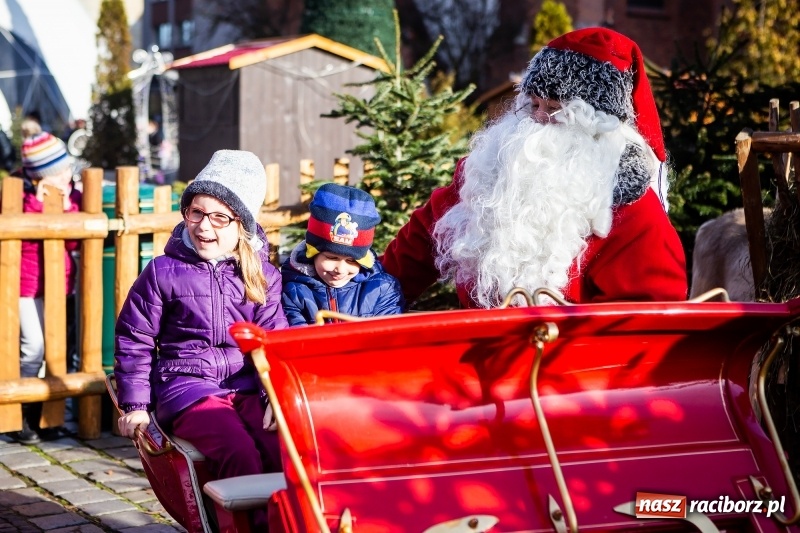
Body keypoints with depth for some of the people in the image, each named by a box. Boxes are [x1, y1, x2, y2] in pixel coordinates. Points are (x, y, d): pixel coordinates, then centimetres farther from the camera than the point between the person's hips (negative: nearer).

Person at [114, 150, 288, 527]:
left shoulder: (262, 274, 9)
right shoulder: (164, 272, 3)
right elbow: (133, 339, 8)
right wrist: (134, 404, 3)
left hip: (248, 385, 3)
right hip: (188, 387, -3)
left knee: (285, 448, -27)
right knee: (239, 452, -31)